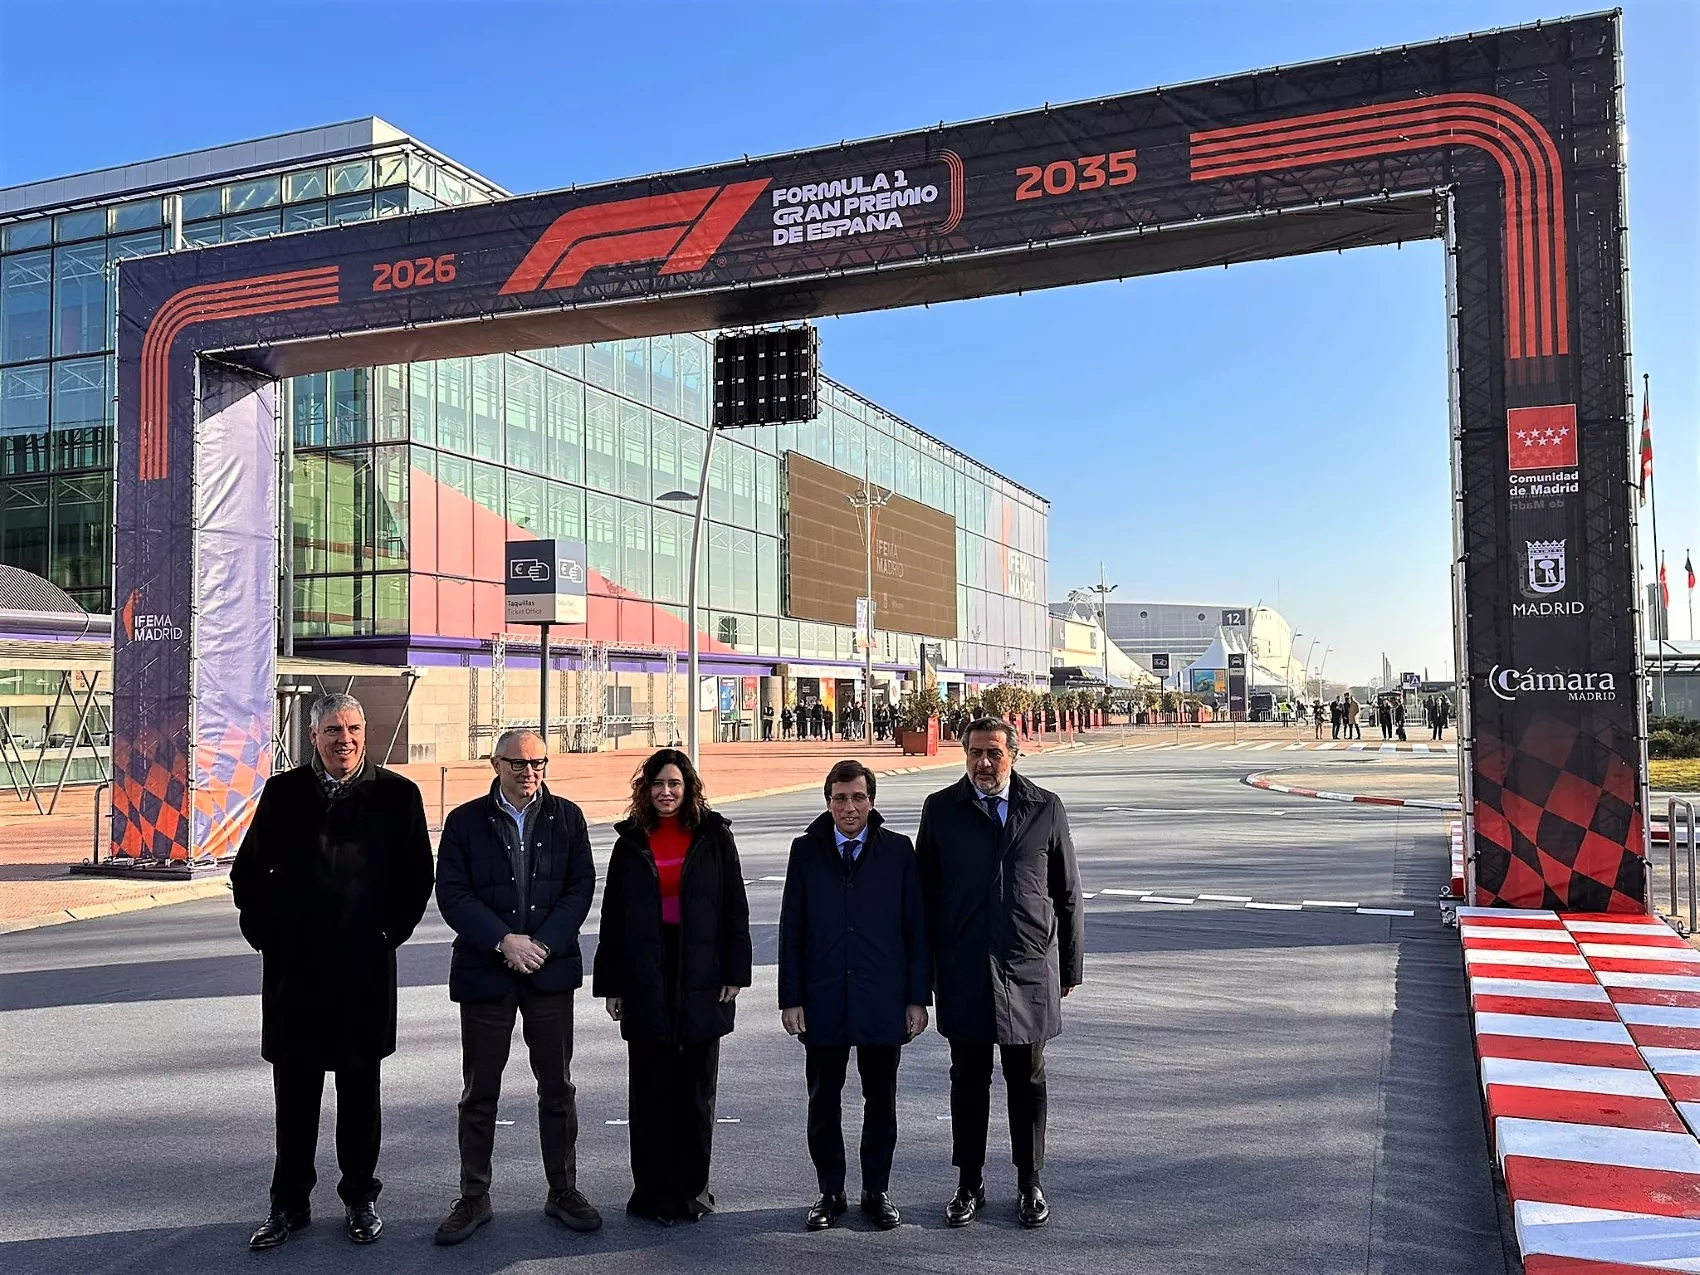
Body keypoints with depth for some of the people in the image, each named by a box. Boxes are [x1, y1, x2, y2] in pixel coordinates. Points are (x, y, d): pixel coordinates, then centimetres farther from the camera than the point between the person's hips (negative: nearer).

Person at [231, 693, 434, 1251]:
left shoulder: (396, 794, -1)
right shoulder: (283, 792, 4)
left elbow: (417, 876, 4)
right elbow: (248, 871, 12)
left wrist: (389, 932, -2)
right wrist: (263, 931, 4)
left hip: (363, 967, -1)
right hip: (292, 966, 1)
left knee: (359, 1089, 10)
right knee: (293, 1090, 10)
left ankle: (360, 1198, 24)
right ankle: (290, 1202, 24)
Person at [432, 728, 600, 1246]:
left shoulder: (567, 817, 4)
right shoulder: (465, 821, 0)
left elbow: (580, 887, 0)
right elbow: (451, 893, -6)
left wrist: (543, 944, -11)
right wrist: (504, 941, -16)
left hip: (550, 970, 1)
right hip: (484, 971, -1)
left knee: (557, 1086, 9)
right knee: (479, 1091, 7)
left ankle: (563, 1191, 22)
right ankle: (473, 1198, 21)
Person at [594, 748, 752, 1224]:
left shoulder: (713, 836, 2)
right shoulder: (631, 842, 6)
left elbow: (734, 907, 1)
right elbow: (612, 915, 7)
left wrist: (735, 972, -5)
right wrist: (609, 984, 4)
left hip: (701, 980, -1)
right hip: (645, 983, 1)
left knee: (696, 1088, 8)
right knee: (650, 1088, 6)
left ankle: (692, 1188, 20)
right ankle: (652, 1191, 16)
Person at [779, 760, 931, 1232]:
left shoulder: (898, 851, 0)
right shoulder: (806, 850, 2)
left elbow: (916, 926, 1)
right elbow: (791, 929, 2)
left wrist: (918, 997, -2)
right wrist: (790, 998, -3)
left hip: (883, 999, 0)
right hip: (822, 1000, 1)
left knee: (880, 1100, 10)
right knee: (823, 1101, 9)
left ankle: (877, 1191, 26)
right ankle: (830, 1193, 24)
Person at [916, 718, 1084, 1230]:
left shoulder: (1046, 809, 2)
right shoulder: (941, 809, 1)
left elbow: (1067, 894, 6)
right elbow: (925, 892, 5)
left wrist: (1069, 966, 7)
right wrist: (926, 967, 3)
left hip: (1029, 969, 0)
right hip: (963, 973, 0)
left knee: (1027, 1081, 11)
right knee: (968, 1081, 10)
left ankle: (1030, 1184, 26)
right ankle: (969, 1184, 24)